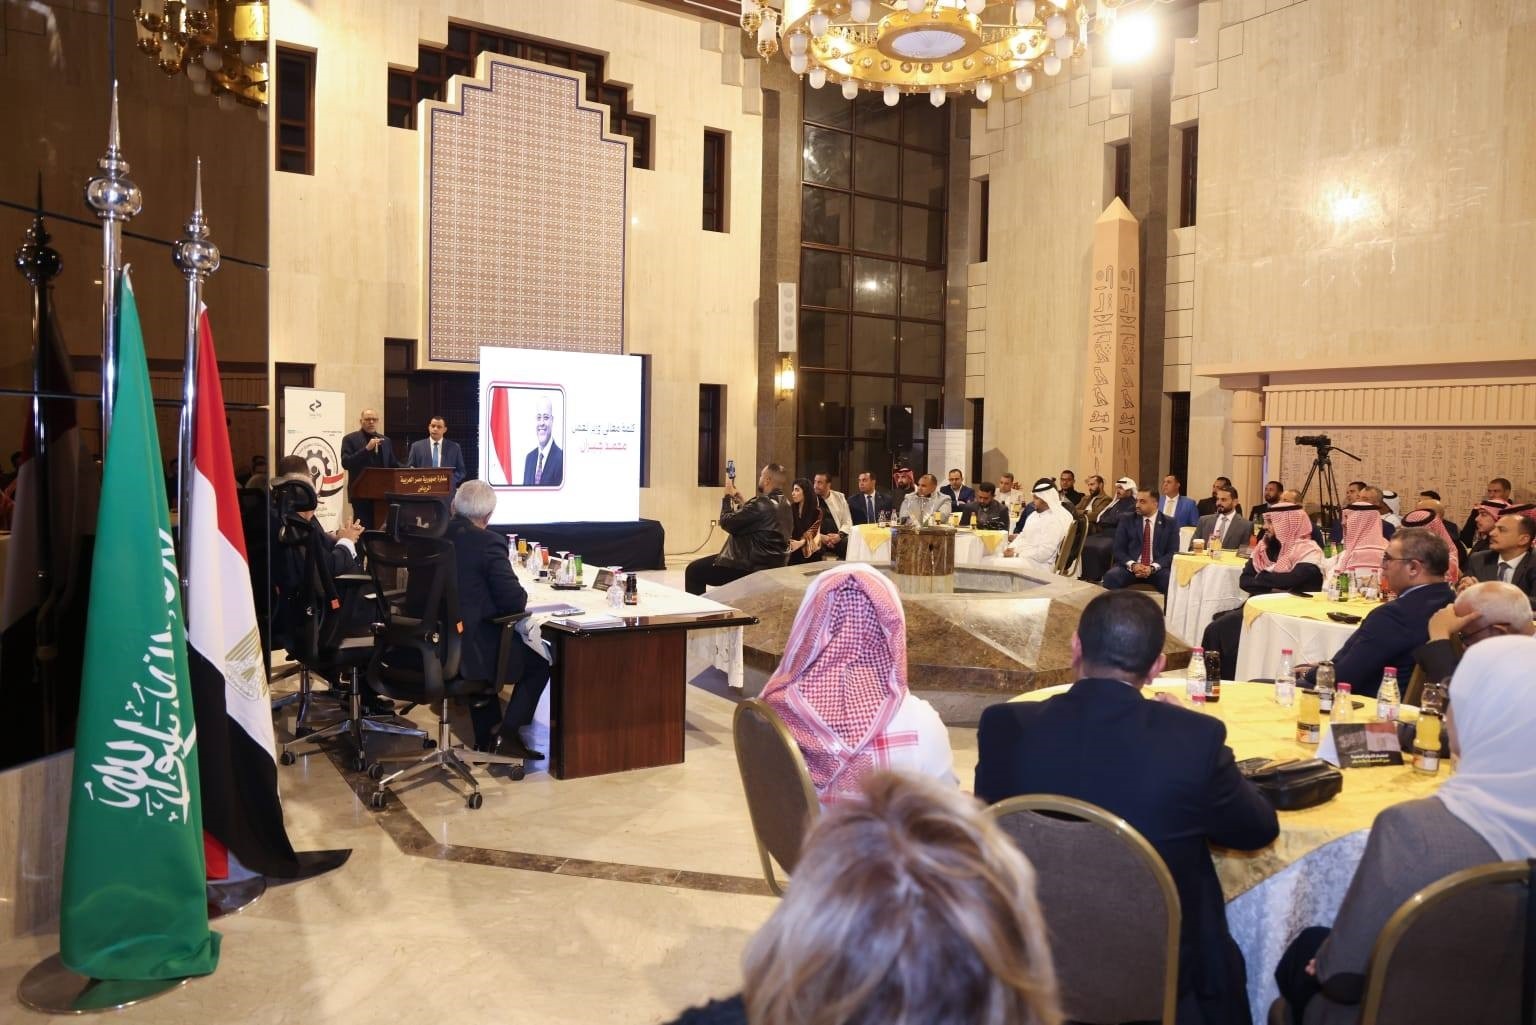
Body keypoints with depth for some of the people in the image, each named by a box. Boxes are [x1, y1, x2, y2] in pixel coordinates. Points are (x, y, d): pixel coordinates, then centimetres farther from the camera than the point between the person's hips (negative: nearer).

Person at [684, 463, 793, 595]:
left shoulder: (762, 503, -23)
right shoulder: (784, 505, 9)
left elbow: (726, 522, -16)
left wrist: (728, 496, -1)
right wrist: (741, 503, 13)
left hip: (751, 566, -11)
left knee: (693, 570, -3)